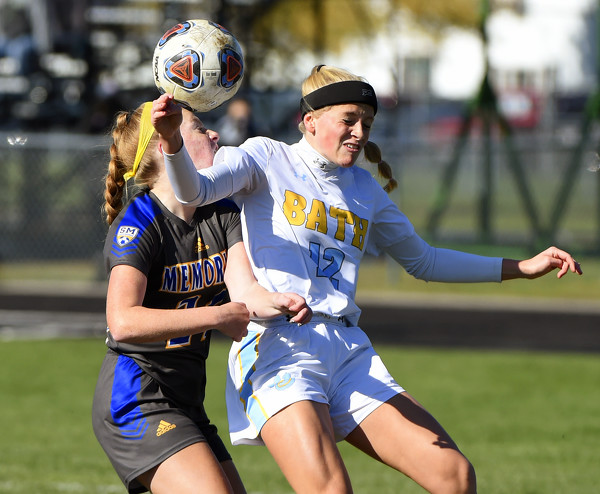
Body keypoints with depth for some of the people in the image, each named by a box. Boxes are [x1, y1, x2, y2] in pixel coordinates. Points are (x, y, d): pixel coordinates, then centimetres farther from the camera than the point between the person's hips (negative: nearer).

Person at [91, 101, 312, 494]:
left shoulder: (223, 214, 7)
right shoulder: (138, 223, -16)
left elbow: (244, 291, -10)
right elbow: (123, 322, -30)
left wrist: (278, 303, -33)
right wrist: (218, 317, -26)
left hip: (185, 400, 9)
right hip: (135, 401, -9)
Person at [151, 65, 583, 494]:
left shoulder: (364, 188, 21)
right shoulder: (268, 158, 5)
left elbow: (422, 260, 33)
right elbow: (195, 191, -12)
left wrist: (522, 268, 32)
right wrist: (172, 141, -34)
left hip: (350, 353, 6)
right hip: (277, 349, -6)